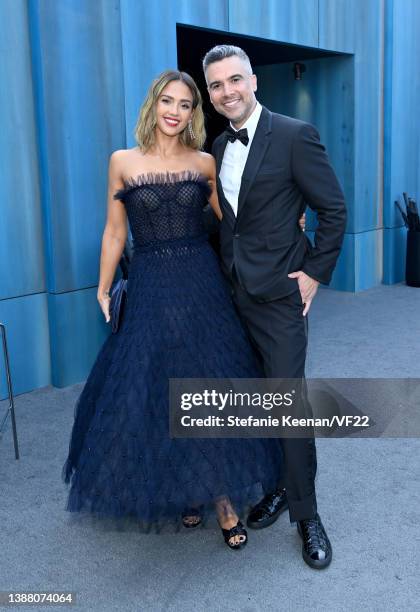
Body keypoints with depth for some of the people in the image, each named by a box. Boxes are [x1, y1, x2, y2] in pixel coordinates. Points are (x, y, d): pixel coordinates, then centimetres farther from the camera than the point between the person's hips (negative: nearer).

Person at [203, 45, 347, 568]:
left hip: (278, 293, -6)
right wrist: (226, 270, 12)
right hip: (234, 293, 7)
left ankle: (306, 514, 14)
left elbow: (333, 209, -8)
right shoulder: (218, 147, 10)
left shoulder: (295, 135, -10)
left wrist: (315, 272, -10)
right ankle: (279, 486, 32)